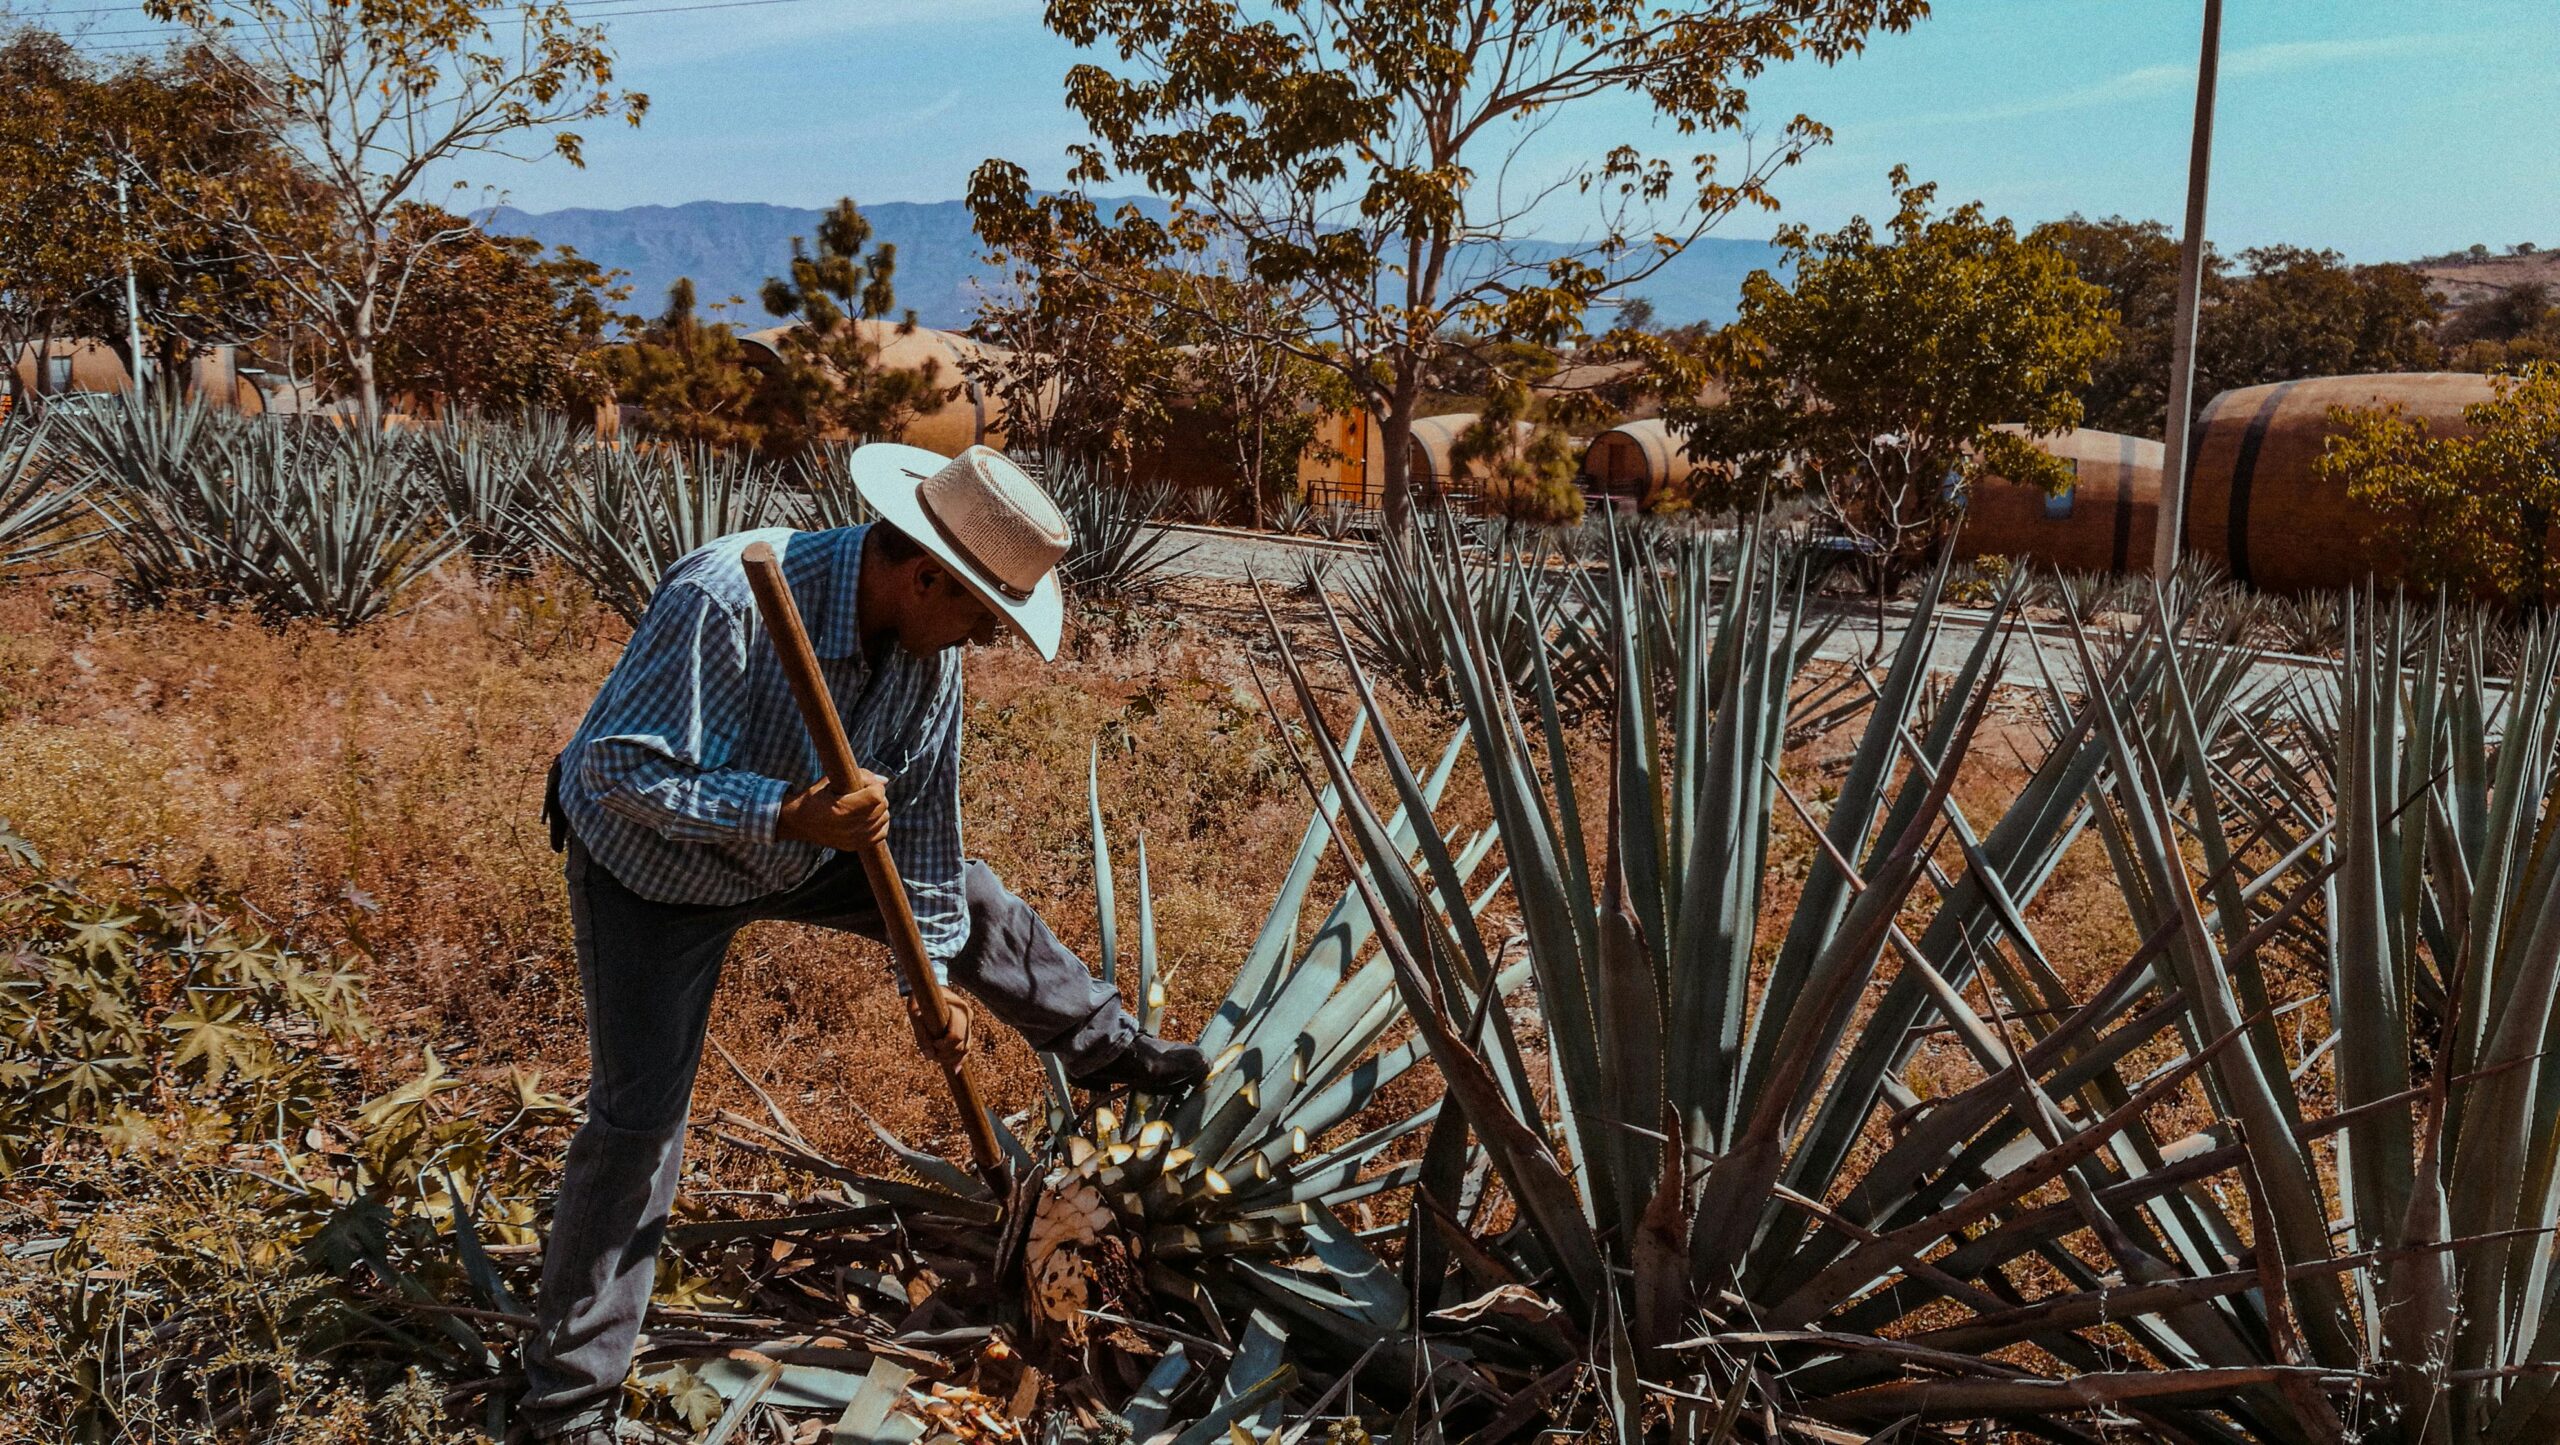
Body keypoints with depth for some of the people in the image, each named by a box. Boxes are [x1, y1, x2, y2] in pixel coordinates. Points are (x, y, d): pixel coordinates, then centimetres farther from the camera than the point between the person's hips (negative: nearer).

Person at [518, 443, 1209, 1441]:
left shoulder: (926, 635, -16)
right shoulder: (725, 600, -39)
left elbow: (922, 806, -6)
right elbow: (614, 766, -35)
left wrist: (933, 973, -4)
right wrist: (786, 813, -46)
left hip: (802, 841, 6)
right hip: (652, 866, -6)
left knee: (971, 899, 11)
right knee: (639, 1115, -8)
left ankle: (1110, 1051, 36)